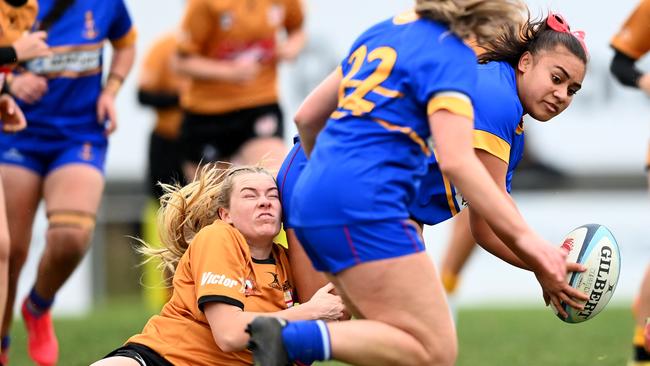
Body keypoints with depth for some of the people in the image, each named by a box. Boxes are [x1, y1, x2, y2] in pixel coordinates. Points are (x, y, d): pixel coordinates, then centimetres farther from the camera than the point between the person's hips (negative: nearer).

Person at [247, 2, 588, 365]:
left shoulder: (387, 31, 21)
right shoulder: (452, 53, -4)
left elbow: (307, 117, 27)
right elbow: (456, 159, -17)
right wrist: (527, 240, -20)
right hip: (364, 203, -9)